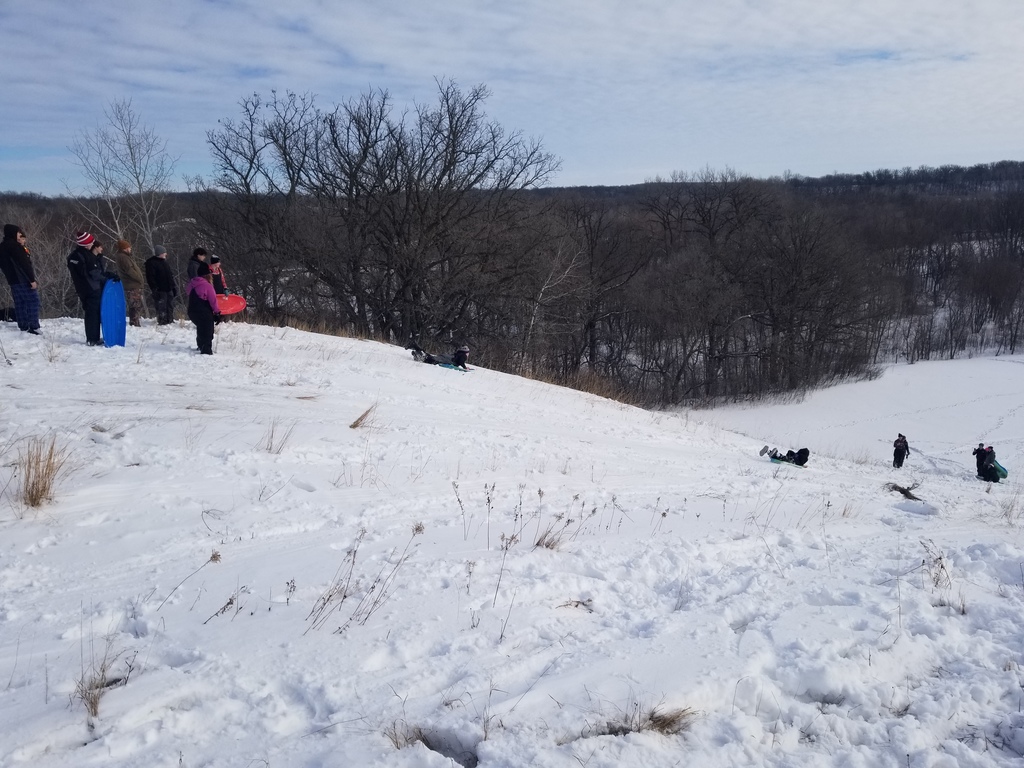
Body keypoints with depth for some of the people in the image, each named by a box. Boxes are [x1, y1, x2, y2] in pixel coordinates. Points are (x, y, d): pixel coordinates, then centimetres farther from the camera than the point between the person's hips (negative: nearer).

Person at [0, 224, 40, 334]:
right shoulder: (14, 246, -15)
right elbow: (24, 264, -20)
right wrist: (32, 280, -20)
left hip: (12, 280, 9)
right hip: (23, 280, -9)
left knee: (20, 304, 11)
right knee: (33, 302, -6)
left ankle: (23, 327, 12)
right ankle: (34, 327, -11)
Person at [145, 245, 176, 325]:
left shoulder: (165, 262, 19)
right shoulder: (151, 263, -7)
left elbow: (170, 276, 25)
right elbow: (150, 277, -13)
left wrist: (173, 287, 19)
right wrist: (154, 289, -19)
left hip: (168, 289, 8)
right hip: (160, 290, -8)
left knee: (170, 306, 11)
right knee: (161, 307, -8)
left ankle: (170, 321, 19)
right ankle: (162, 322, -4)